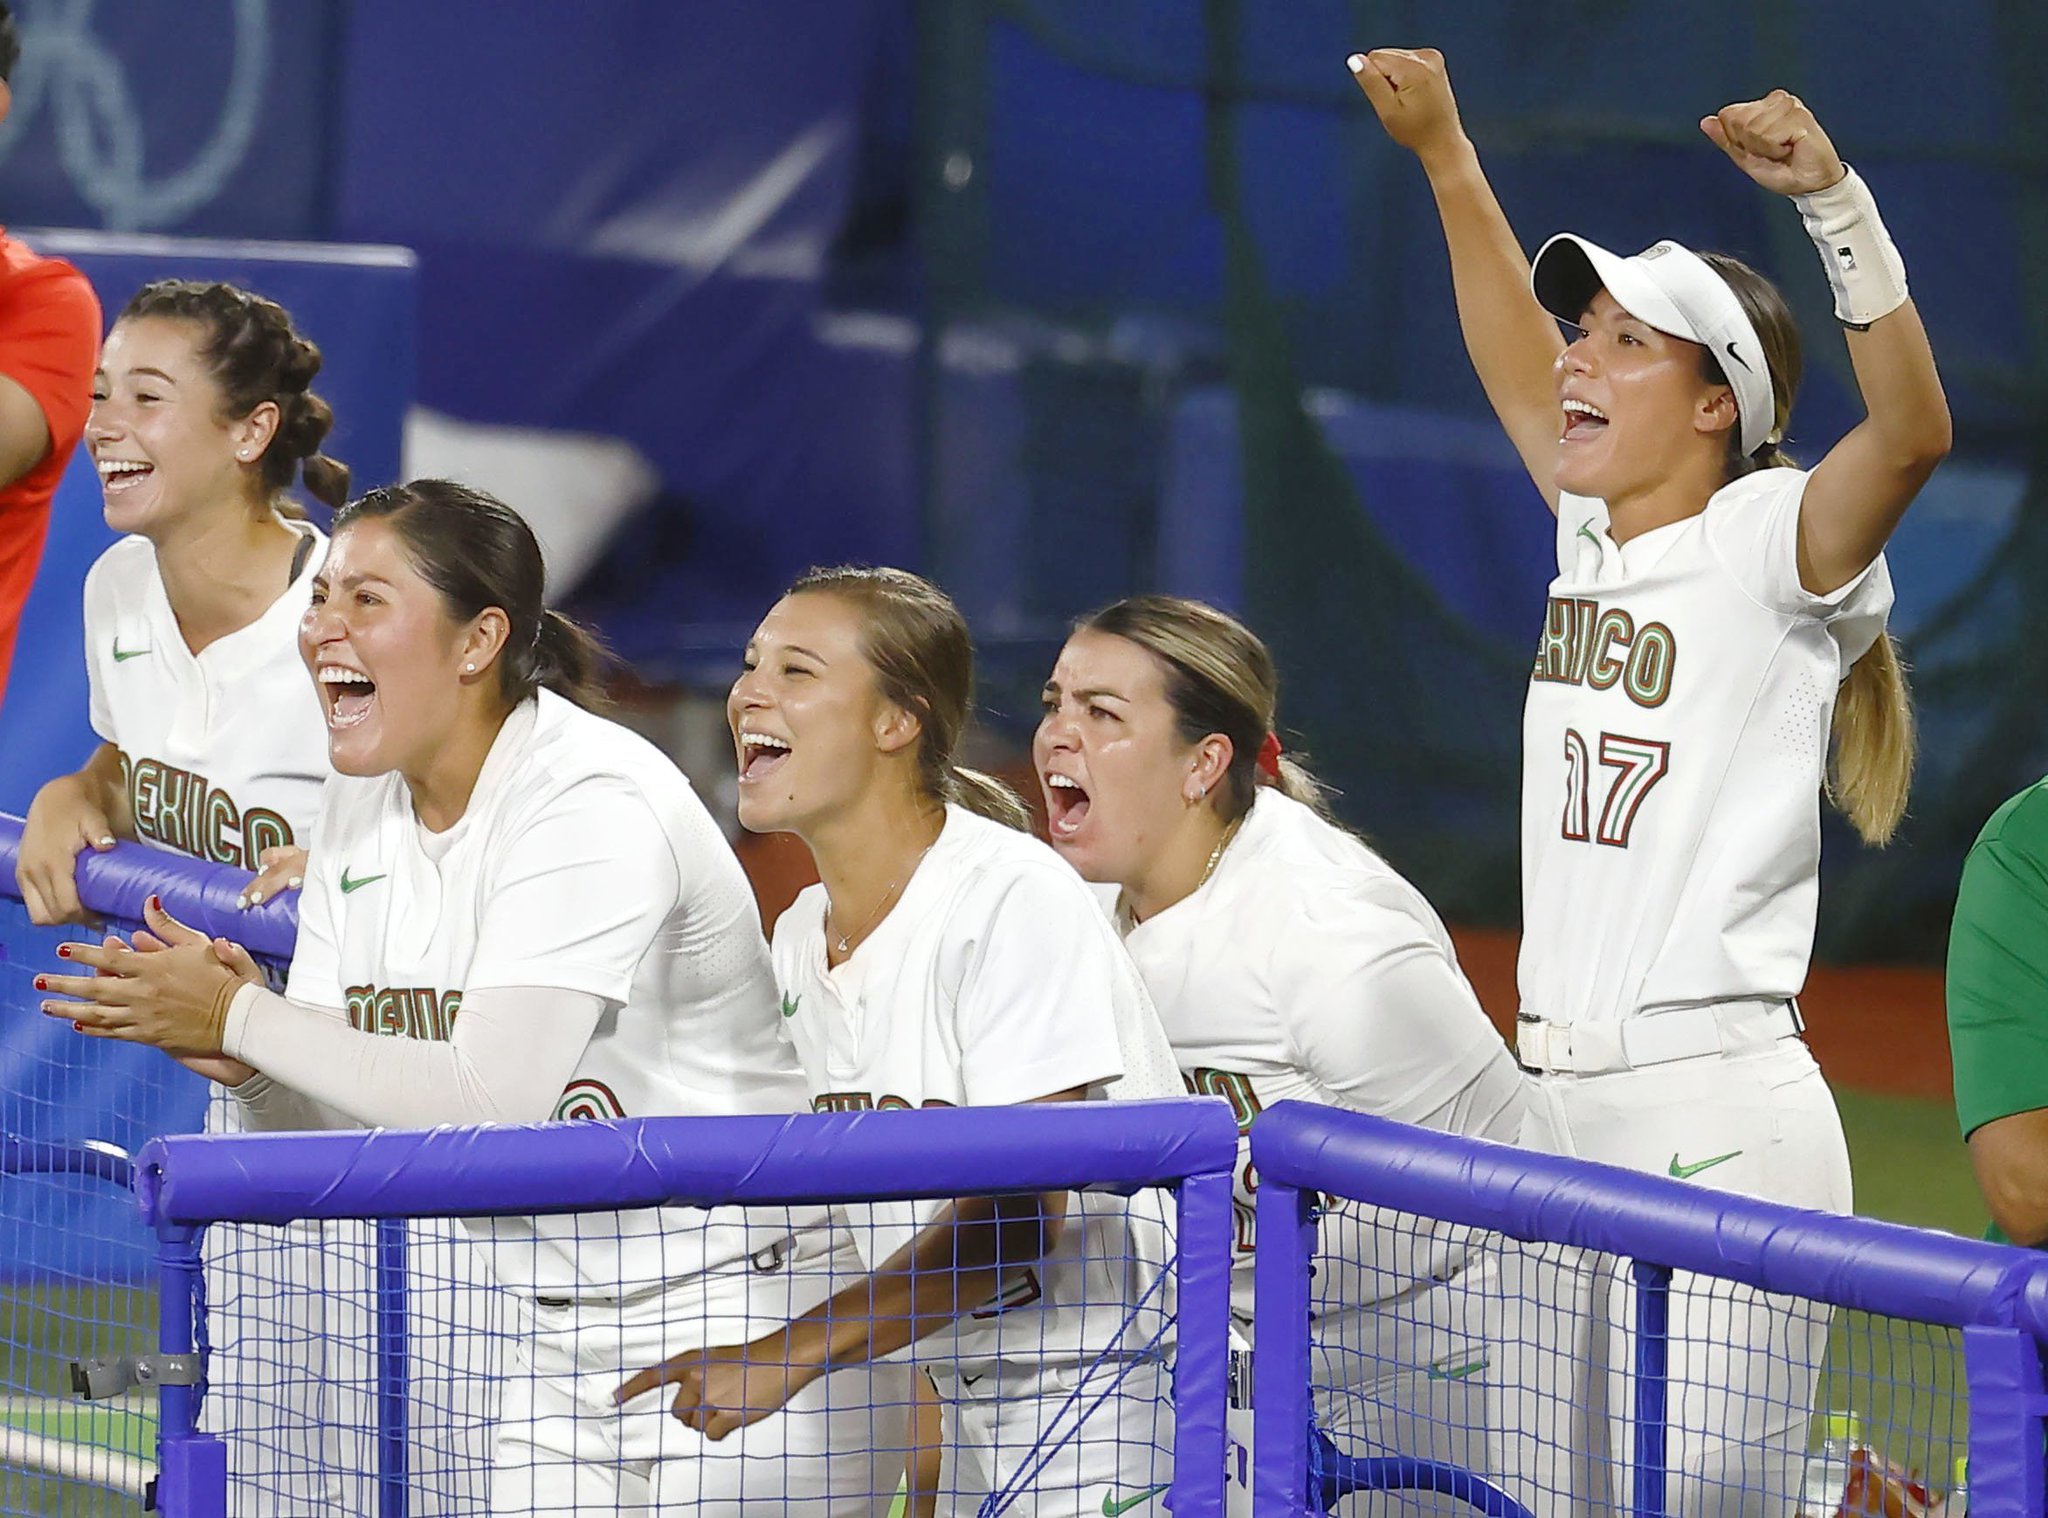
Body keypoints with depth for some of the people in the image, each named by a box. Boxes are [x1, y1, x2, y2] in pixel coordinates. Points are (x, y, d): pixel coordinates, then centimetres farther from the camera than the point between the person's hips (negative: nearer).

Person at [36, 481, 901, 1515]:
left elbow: (498, 1095, -30)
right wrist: (247, 1064, -20)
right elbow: (337, 1117, 4)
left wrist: (238, 1018, -25)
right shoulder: (363, 804, 5)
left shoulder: (593, 802, -20)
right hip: (551, 1336, 7)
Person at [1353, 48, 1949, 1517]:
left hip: (1718, 1128, -8)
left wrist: (1834, 201, -34)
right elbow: (1519, 378, 31)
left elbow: (1911, 431, -25)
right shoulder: (1598, 540, 14)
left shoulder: (1767, 548, -6)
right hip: (1561, 1117, 8)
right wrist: (1444, 153, 29)